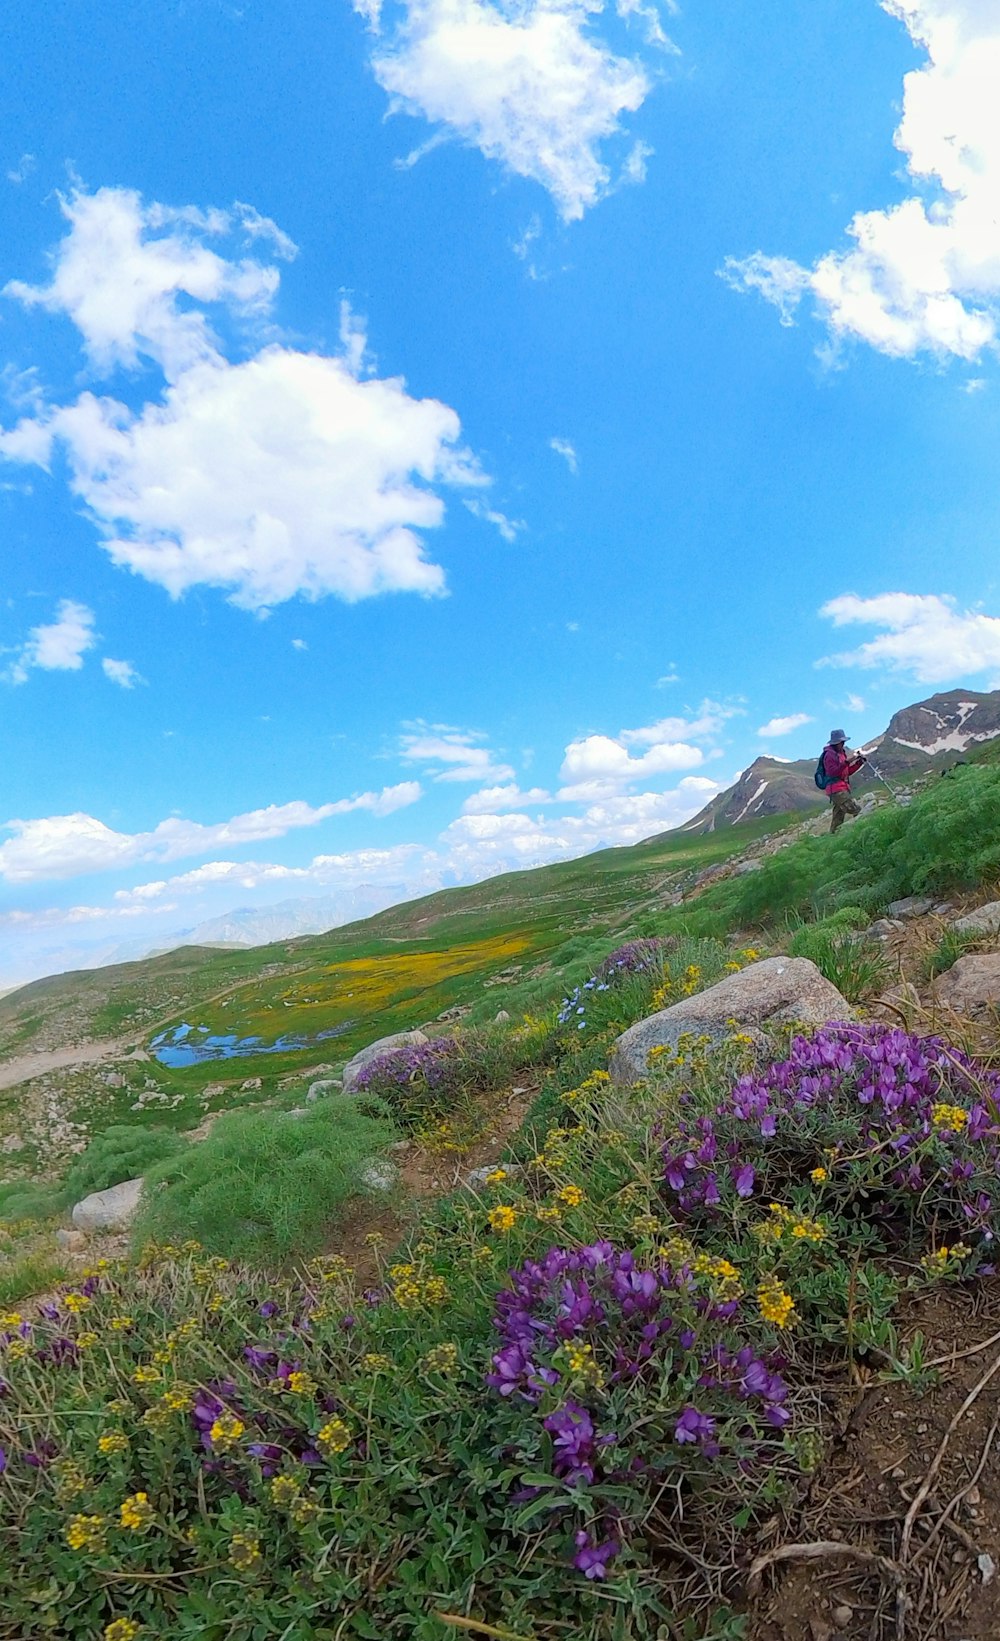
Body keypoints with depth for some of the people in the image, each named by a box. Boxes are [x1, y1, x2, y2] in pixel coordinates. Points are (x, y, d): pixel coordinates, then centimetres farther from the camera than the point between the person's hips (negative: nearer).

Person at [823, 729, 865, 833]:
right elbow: (833, 772, -21)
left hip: (843, 788, 10)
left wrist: (859, 762, 10)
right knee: (855, 810, -19)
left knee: (838, 819, 9)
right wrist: (846, 762, -27)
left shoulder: (842, 753, 19)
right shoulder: (829, 755, -10)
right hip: (836, 789, -10)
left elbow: (848, 772, 22)